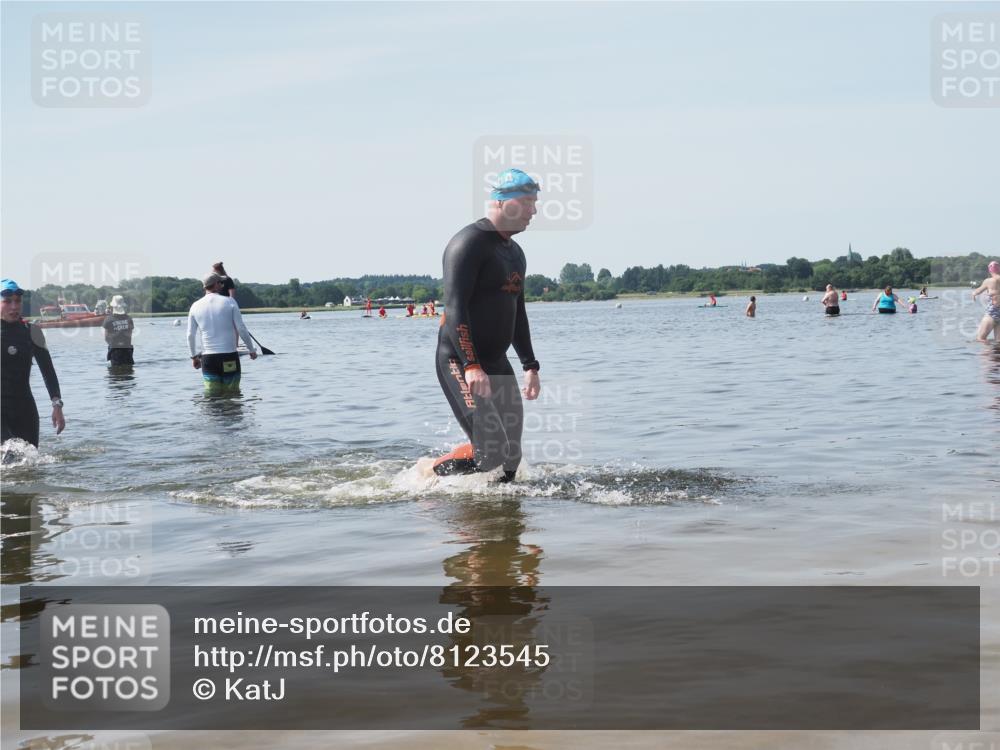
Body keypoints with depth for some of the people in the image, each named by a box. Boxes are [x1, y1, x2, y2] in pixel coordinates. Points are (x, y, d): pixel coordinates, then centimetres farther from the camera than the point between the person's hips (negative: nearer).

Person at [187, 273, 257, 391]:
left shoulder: (196, 306, 4)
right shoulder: (229, 302, -3)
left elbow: (190, 335, 8)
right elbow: (241, 329, -3)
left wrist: (194, 356, 21)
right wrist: (252, 349, 9)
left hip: (208, 358, 2)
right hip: (230, 355, -2)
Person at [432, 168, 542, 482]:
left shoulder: (515, 253, 17)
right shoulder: (469, 244, -12)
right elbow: (454, 308, -21)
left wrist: (530, 366, 20)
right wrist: (471, 366, -29)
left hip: (497, 362, 9)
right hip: (460, 363, -9)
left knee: (512, 456, 4)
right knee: (491, 451, -17)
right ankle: (428, 477, 3)